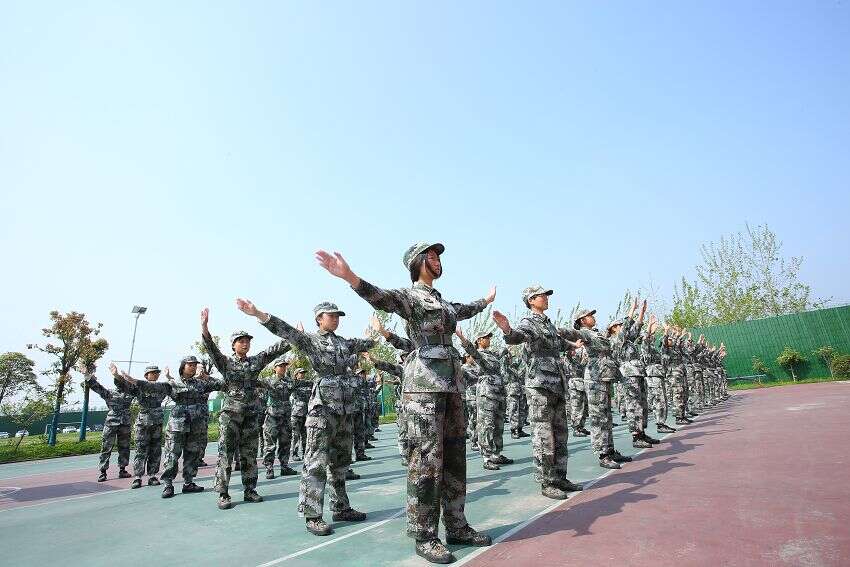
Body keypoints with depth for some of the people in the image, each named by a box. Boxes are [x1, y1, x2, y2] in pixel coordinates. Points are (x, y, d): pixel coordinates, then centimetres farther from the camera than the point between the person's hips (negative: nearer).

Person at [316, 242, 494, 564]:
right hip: (425, 384, -8)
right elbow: (382, 297, -24)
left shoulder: (442, 302, 22)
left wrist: (486, 301, 60)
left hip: (452, 384, 8)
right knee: (426, 461, -4)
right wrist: (348, 276, -43)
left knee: (454, 458, 12)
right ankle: (425, 537, 7)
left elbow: (464, 311, 43)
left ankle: (456, 527, 24)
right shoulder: (410, 297, -3)